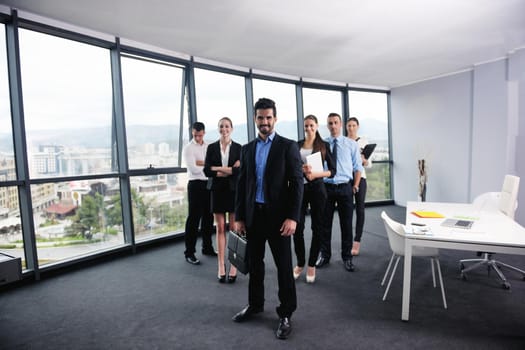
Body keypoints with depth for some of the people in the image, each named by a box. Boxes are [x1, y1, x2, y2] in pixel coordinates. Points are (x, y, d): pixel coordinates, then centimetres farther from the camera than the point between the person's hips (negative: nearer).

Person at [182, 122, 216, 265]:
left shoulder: (209, 147, 12)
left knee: (208, 217, 12)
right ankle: (189, 252, 8)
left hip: (209, 183, 5)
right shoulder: (188, 148, -4)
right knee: (194, 218, -2)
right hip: (196, 184, -5)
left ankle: (207, 247, 27)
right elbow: (193, 169, -16)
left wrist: (201, 163, -13)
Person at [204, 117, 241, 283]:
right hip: (218, 191, 1)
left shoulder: (238, 148, 1)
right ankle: (221, 266, 13)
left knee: (234, 228, 2)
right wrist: (229, 170, -11)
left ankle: (234, 265, 12)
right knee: (220, 228, 5)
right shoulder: (211, 147, 5)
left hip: (234, 191, -1)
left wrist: (218, 169, -10)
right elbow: (207, 170, -4)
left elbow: (240, 170, -10)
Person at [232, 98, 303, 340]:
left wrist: (292, 217, -16)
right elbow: (241, 184, 10)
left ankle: (286, 314, 22)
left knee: (284, 266, 6)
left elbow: (297, 183, -8)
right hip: (253, 215, 5)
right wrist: (239, 217, 6)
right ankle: (255, 304, 36)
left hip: (278, 216, -4)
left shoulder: (288, 146, -4)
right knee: (254, 263, 17)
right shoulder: (247, 149, 9)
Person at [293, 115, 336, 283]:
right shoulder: (297, 145, 7)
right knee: (298, 226, -2)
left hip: (317, 188, 0)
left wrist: (316, 174, -17)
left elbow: (332, 170, 0)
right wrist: (301, 169, -17)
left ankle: (312, 265, 19)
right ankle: (300, 263, 17)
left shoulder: (324, 145, 3)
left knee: (317, 227, 4)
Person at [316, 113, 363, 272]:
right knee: (325, 223, 9)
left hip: (345, 188, 0)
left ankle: (347, 257, 22)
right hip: (326, 187, 0)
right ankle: (324, 255, 24)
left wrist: (355, 186, -2)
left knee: (346, 224, 7)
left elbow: (358, 167, 5)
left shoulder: (352, 144, 3)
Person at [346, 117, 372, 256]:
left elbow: (369, 164, 4)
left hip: (360, 178, 0)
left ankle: (357, 242, 6)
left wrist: (364, 161, -17)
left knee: (360, 209, -1)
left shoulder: (364, 142, 6)